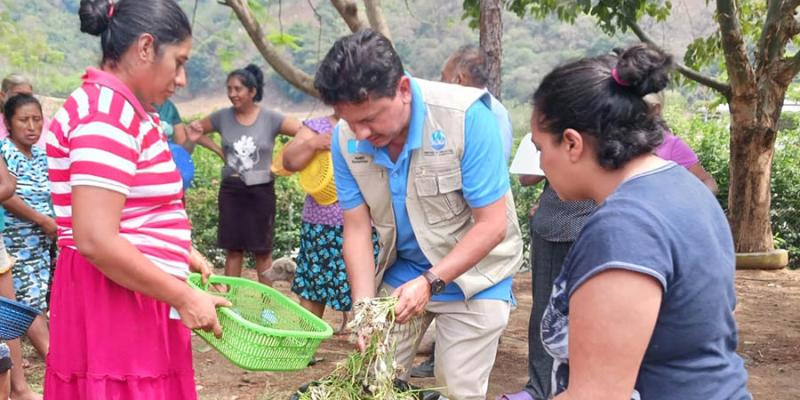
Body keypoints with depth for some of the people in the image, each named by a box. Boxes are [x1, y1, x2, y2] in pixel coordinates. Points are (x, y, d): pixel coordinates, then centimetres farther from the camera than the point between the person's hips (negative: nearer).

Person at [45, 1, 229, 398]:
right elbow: (95, 240, -26)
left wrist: (182, 254, 17)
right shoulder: (109, 109, -18)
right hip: (115, 305, -10)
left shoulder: (117, 106, 15)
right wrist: (184, 297, -19)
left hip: (133, 305, 10)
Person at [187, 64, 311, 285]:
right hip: (231, 190, 2)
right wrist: (194, 135, -10)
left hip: (261, 191, -2)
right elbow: (197, 130, 14)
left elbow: (305, 132, -15)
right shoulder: (222, 117, 0)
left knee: (262, 250, 7)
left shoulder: (271, 118, -8)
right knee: (233, 249, 8)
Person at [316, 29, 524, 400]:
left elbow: (492, 224, -24)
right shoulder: (346, 138, -14)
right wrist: (364, 306, -21)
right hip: (401, 271, 4)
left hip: (473, 275, -4)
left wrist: (430, 282, -31)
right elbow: (357, 229, -8)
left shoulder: (467, 117, -28)